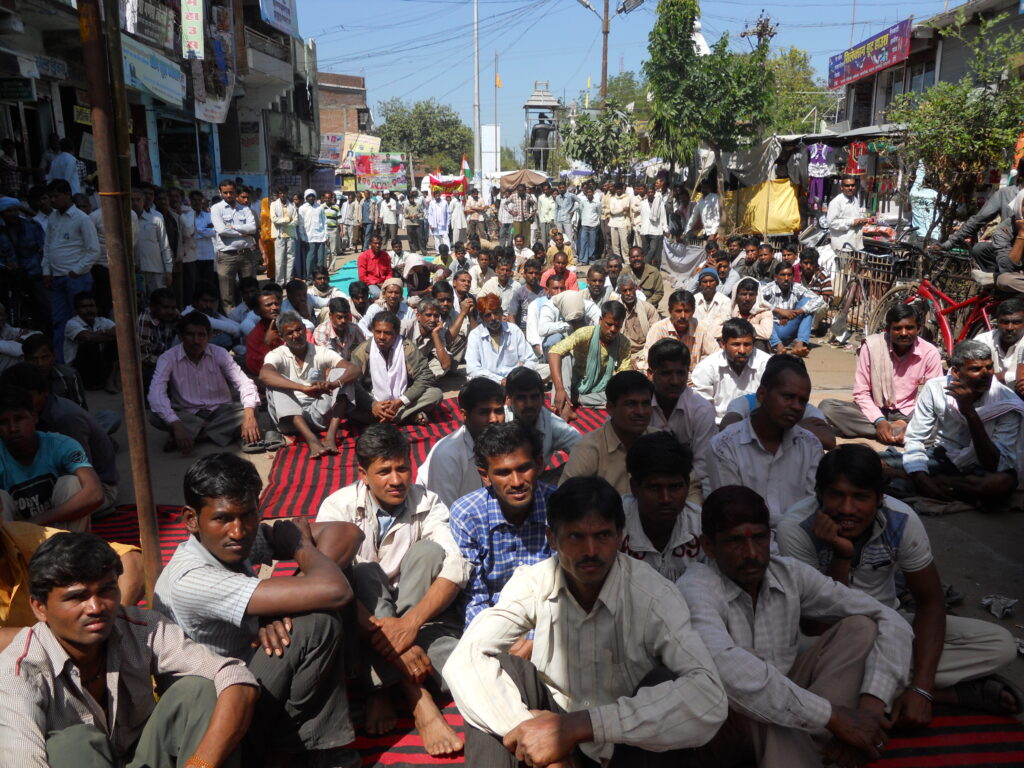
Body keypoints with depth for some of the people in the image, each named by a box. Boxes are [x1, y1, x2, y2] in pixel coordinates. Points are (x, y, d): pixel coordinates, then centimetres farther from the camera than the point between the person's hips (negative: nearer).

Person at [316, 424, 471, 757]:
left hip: (420, 608, 2)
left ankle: (383, 690, -21)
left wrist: (411, 622, -37)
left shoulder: (427, 503, -5)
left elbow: (456, 567, -20)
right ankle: (417, 698, -37)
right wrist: (391, 640, -39)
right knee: (365, 572, -31)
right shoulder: (339, 507, -11)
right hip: (363, 618, -1)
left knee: (427, 551, -24)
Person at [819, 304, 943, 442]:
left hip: (908, 414, 0)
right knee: (827, 406, -27)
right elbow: (861, 393, -8)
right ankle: (898, 429, -23)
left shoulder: (930, 353, -9)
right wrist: (879, 421, -23)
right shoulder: (871, 345, -12)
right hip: (875, 411, 1)